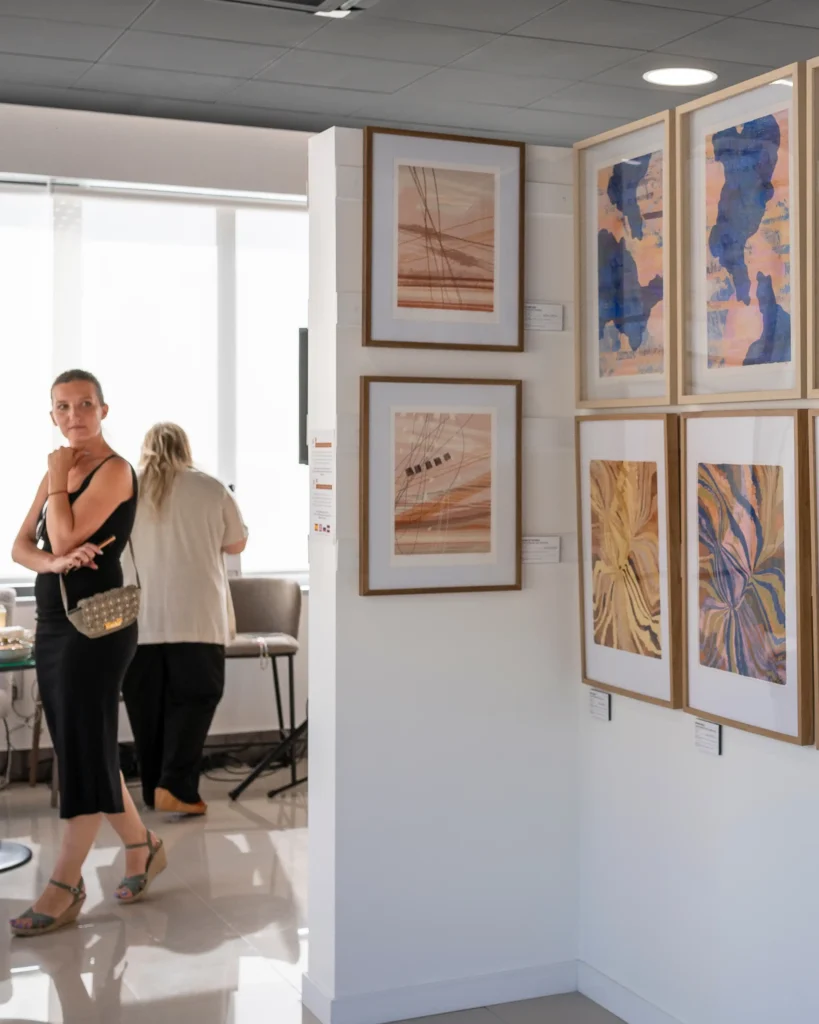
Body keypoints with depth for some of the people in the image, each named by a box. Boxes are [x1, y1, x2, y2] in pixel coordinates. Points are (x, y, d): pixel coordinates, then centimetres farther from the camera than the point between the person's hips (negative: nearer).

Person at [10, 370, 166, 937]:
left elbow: (65, 536, -19)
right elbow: (22, 545, 8)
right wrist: (52, 561, -14)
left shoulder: (114, 471, -10)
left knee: (83, 748, -4)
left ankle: (66, 886, 2)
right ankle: (143, 846, 29)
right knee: (84, 747, 13)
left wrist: (59, 477, -8)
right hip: (53, 621, 9)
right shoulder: (59, 471, 14)